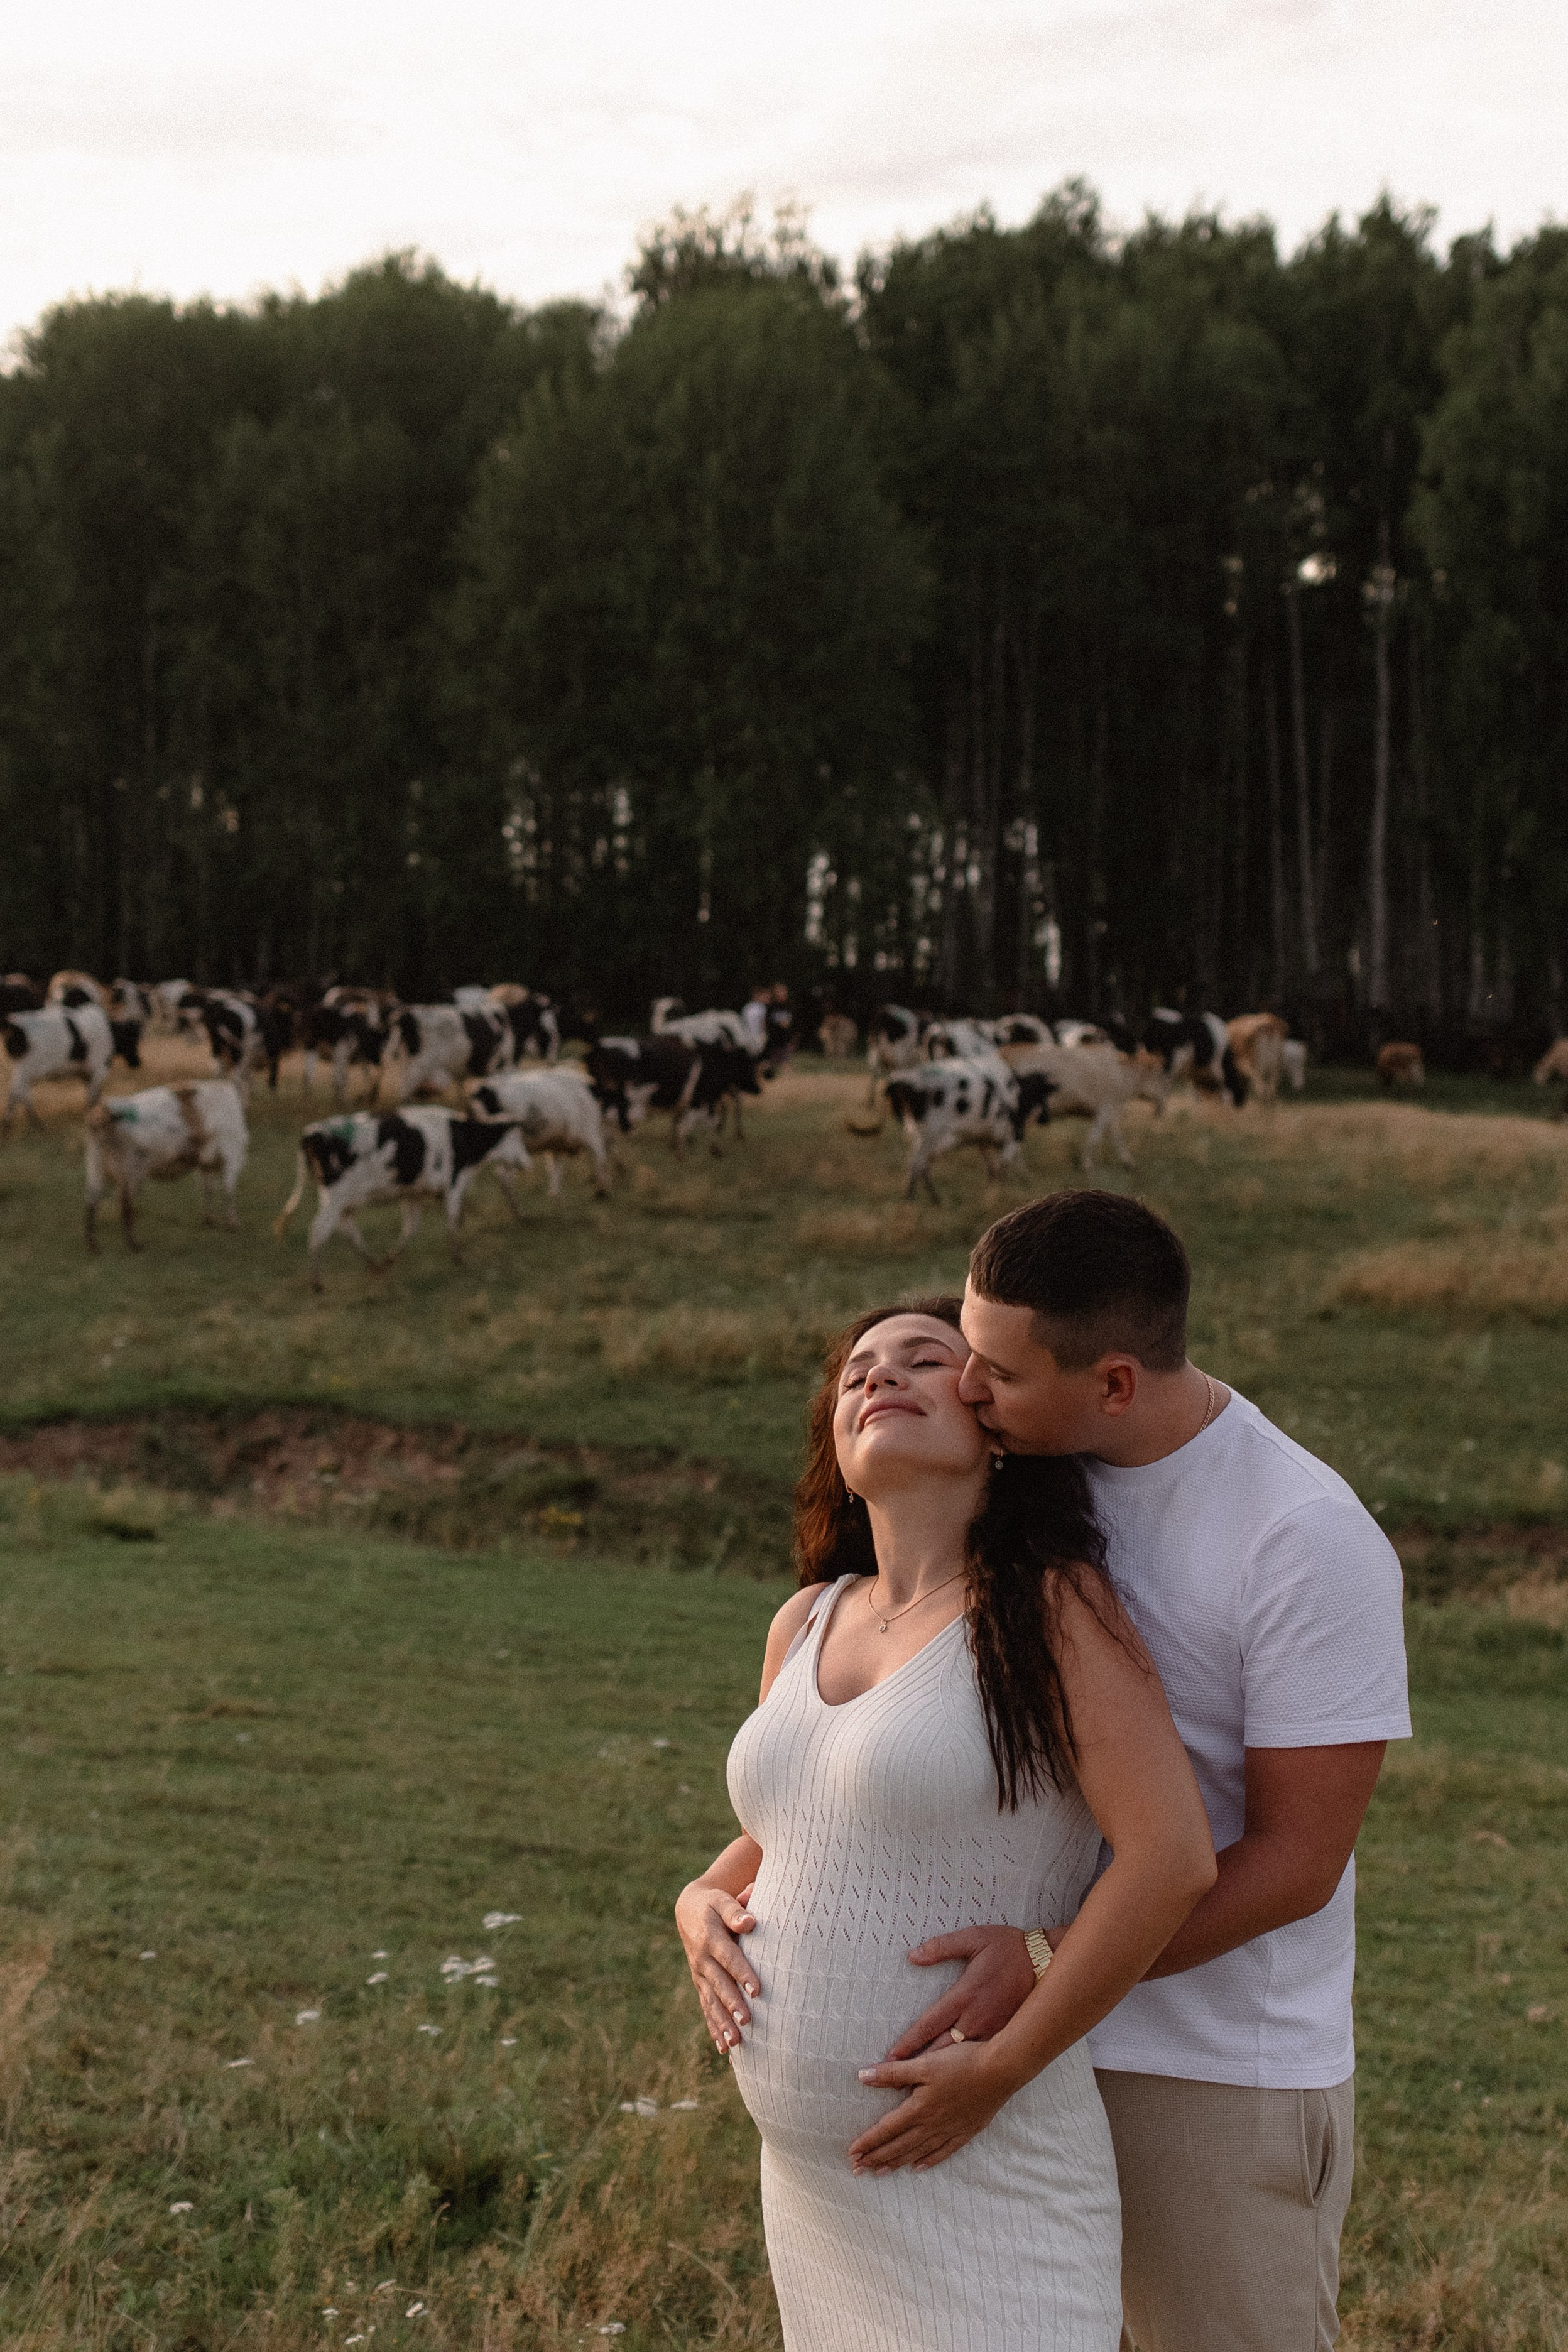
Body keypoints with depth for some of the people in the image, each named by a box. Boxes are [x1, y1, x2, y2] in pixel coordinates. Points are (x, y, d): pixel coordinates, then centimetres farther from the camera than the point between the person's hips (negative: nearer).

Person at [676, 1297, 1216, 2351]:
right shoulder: (808, 1623, 10)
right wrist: (703, 1907, 2)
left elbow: (1172, 1855, -19)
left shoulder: (1051, 1604, -10)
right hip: (815, 2177, 7)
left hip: (984, 2180, -6)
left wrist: (1000, 2068, -19)